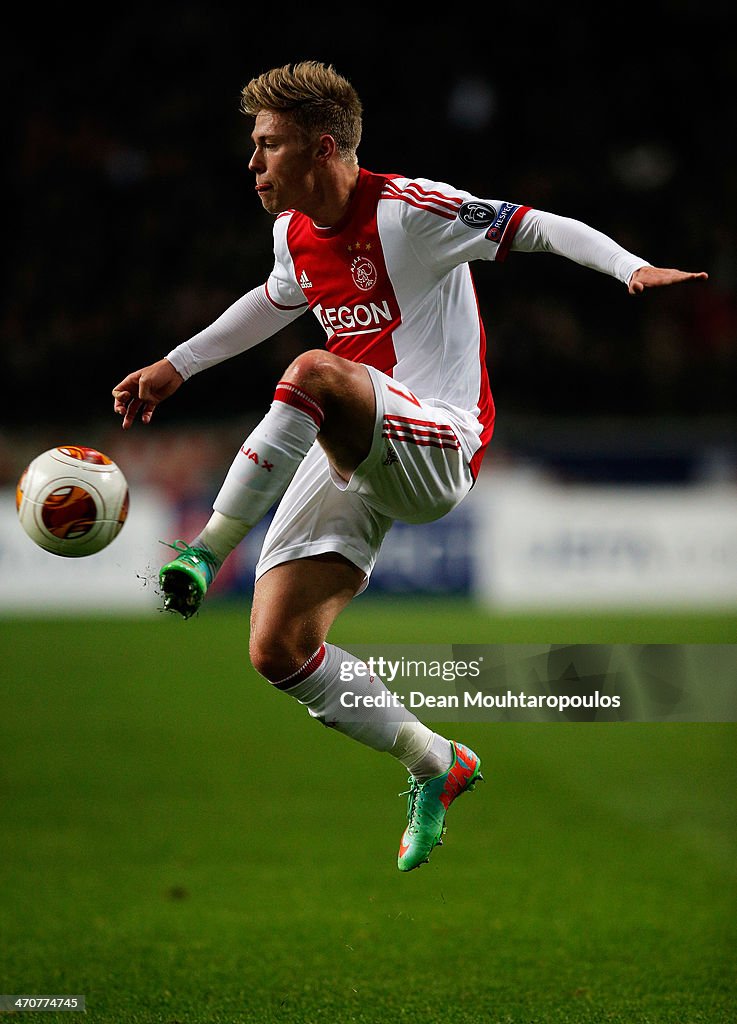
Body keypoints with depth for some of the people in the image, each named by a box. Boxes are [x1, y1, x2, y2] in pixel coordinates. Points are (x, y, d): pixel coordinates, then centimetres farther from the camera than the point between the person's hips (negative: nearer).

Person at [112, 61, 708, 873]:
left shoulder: (411, 210, -11)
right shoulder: (293, 233, 11)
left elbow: (543, 229, -11)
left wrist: (634, 268, -27)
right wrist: (175, 366, 37)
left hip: (437, 447, -8)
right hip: (351, 462, 8)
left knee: (315, 373, -38)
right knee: (278, 651, -5)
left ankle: (207, 552, -30)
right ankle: (435, 766, 13)